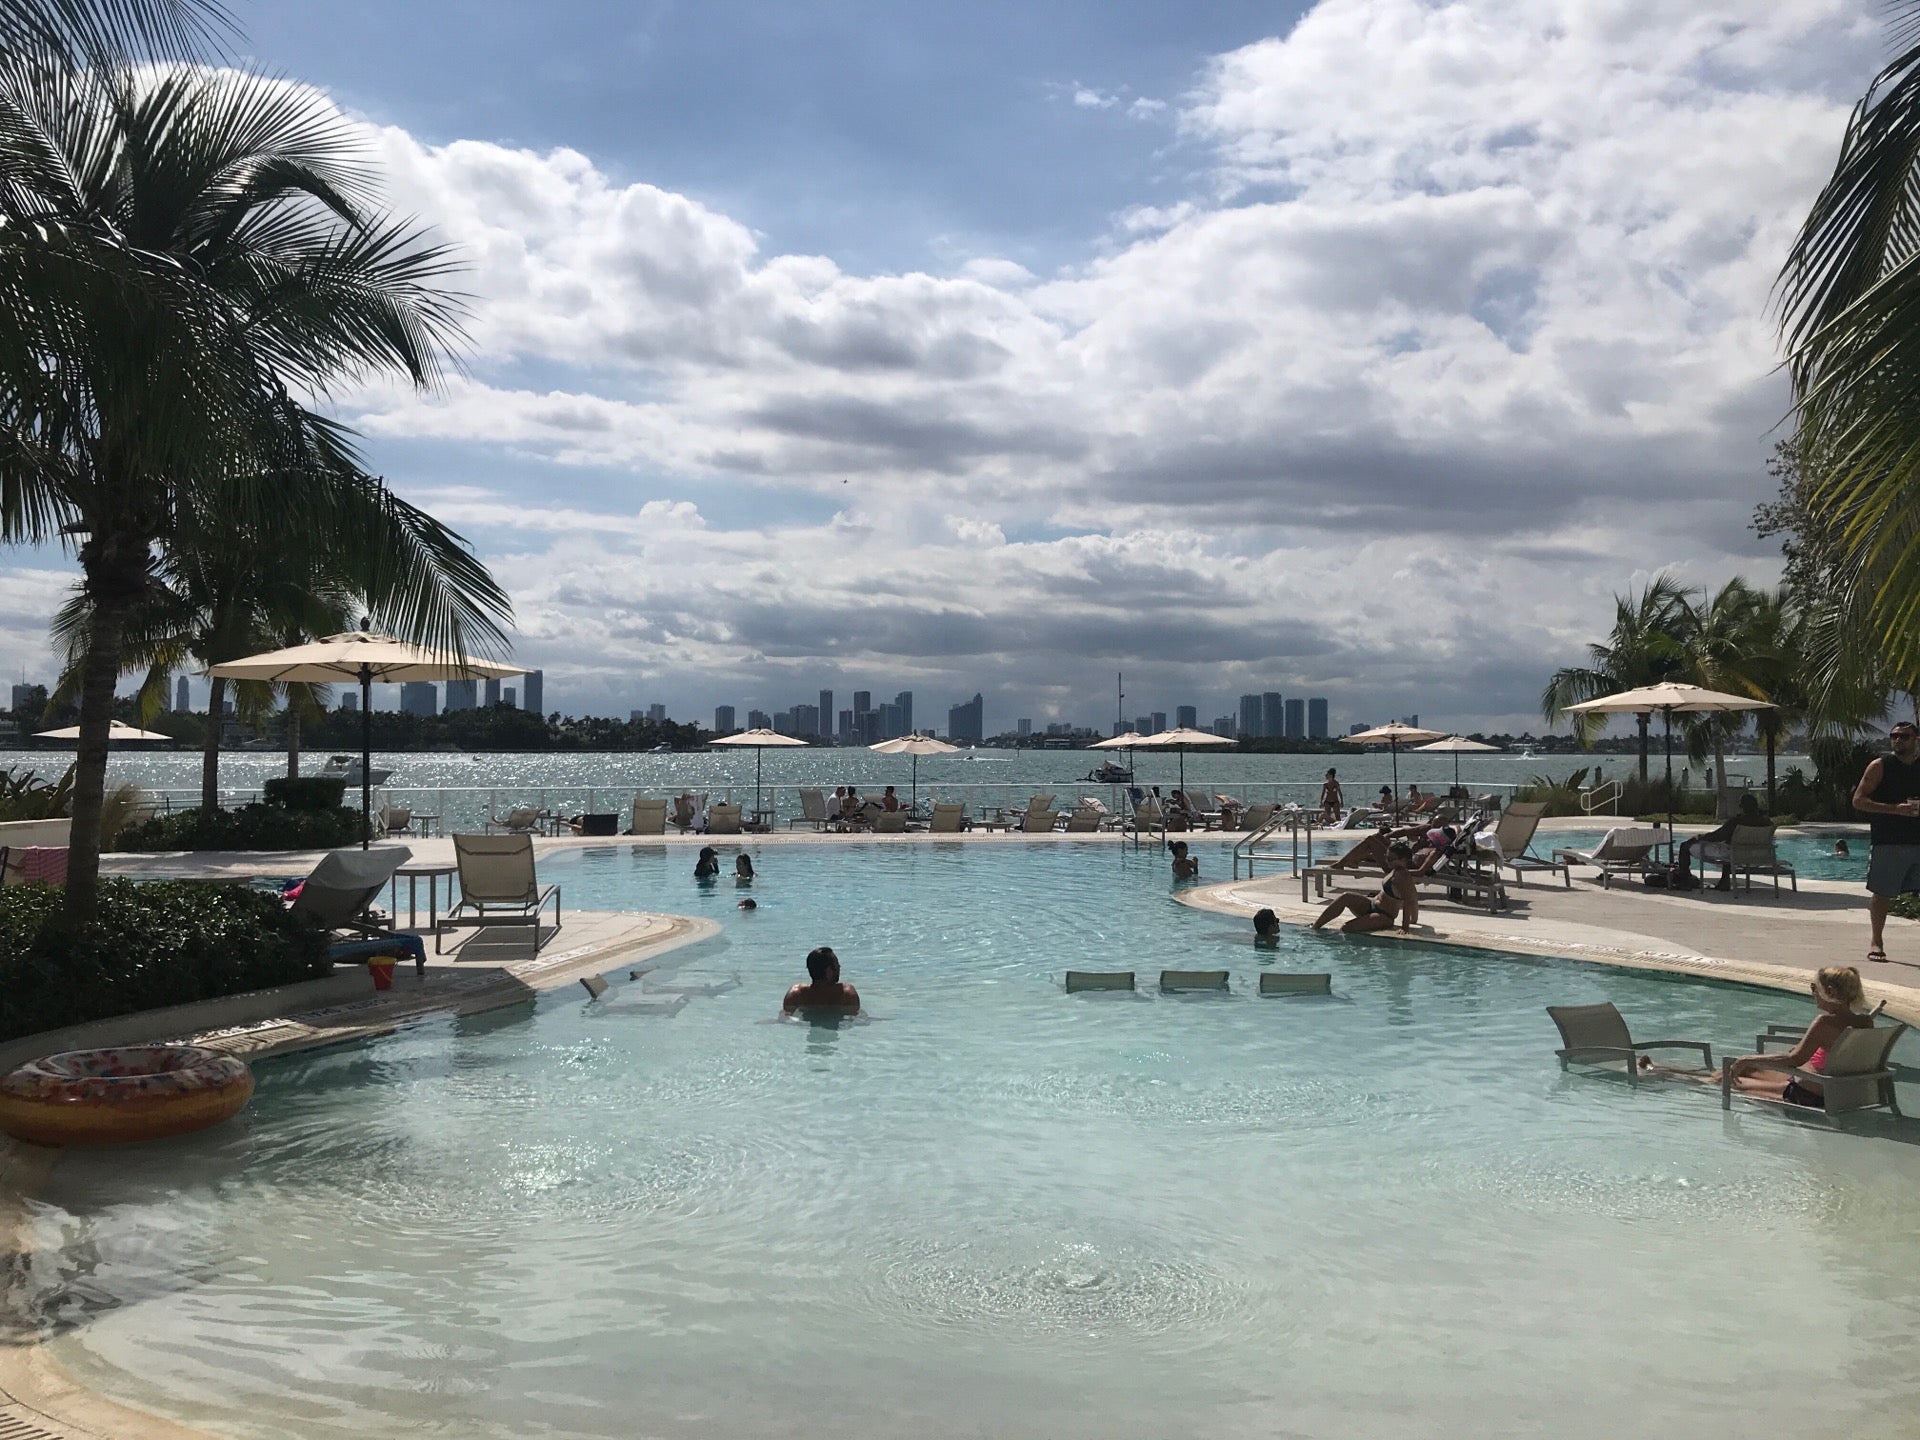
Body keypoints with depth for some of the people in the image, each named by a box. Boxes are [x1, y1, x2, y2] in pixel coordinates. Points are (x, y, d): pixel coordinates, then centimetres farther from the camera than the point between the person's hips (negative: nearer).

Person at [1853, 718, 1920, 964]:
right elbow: (1858, 800, -7)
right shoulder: (1880, 766, -1)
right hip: (1887, 842, -3)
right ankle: (1876, 941, 15)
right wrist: (1895, 809, -17)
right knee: (1882, 893, 2)